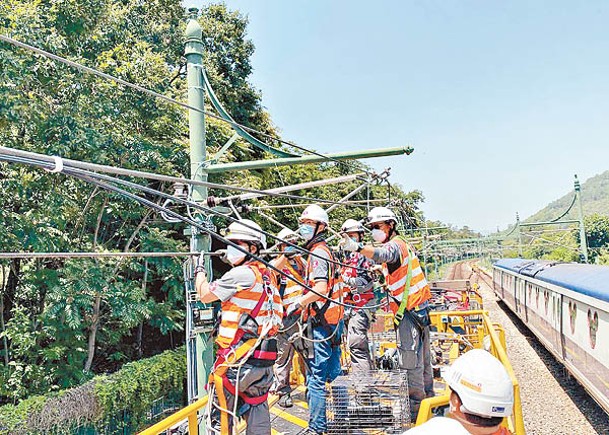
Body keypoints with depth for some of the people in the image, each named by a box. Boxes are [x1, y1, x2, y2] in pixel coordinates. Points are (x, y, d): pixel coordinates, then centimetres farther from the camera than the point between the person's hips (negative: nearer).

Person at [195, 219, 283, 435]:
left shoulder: (242, 273, -13)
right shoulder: (267, 274, 9)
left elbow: (205, 295, -3)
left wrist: (199, 270, 13)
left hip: (240, 358, -8)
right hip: (265, 360, 8)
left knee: (220, 412, 5)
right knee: (257, 408, 16)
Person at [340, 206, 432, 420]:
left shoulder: (395, 245, -15)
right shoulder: (402, 243, 17)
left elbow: (383, 254, -39)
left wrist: (357, 247, -55)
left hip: (409, 309, -11)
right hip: (419, 306, 11)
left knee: (409, 358, -6)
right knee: (422, 353, 19)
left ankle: (415, 406, 0)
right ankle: (427, 394, 32)